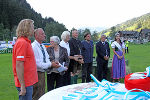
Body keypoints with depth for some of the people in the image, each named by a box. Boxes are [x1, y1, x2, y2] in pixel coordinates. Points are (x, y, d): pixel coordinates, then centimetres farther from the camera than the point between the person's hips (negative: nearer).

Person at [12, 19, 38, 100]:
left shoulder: (25, 42, 13)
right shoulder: (22, 43, -17)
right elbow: (19, 66, -22)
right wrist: (22, 86, -22)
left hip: (28, 82, 9)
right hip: (25, 83, -9)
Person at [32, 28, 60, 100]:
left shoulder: (43, 46, 10)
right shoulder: (33, 46, -19)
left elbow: (46, 59, 18)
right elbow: (37, 63, -23)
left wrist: (52, 63, -2)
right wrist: (50, 64, -18)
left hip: (42, 73, 9)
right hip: (37, 74, -9)